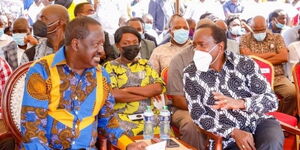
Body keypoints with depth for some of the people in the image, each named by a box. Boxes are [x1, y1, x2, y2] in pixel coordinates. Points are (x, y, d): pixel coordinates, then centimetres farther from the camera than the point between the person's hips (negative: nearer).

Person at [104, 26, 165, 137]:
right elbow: (113, 94, -10)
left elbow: (158, 88, 2)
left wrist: (129, 90, -7)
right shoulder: (110, 67, 5)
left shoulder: (145, 64, 16)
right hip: (122, 117, -3)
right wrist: (147, 93, -3)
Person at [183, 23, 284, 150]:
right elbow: (198, 116, -4)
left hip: (259, 122, 1)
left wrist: (241, 103, -27)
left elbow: (272, 100, -7)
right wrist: (234, 132, -17)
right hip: (227, 136, -1)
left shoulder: (245, 64, -4)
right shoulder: (190, 74, -4)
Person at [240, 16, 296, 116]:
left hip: (278, 77, 2)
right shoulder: (245, 39, 11)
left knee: (292, 92, -27)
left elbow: (284, 57, 2)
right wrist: (271, 54, 2)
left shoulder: (277, 38, 16)